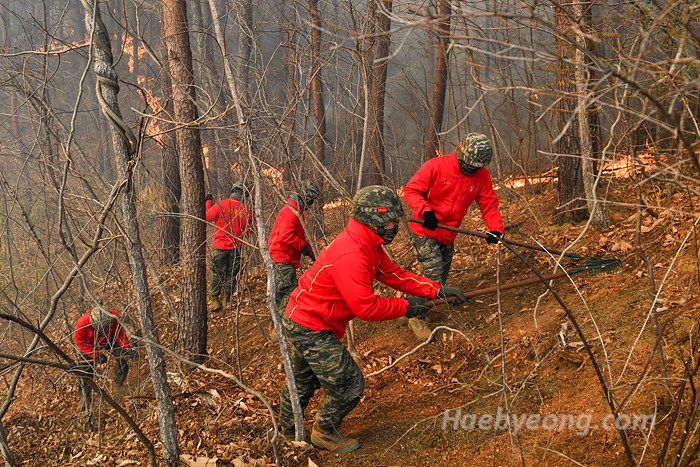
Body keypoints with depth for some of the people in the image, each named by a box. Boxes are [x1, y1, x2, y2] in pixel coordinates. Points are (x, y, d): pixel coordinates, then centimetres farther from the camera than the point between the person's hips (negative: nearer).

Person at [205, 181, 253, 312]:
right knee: (231, 274, 12)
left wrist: (208, 202, 10)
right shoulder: (246, 209, -5)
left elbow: (207, 217, -2)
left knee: (217, 274, 7)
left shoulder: (220, 205, -12)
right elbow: (249, 229, 6)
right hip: (236, 247, 2)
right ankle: (227, 300, 18)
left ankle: (215, 300, 4)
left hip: (220, 246, -1)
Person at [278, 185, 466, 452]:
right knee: (349, 383, -3)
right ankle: (324, 433, 18)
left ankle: (288, 427, 46)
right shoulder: (351, 255, -31)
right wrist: (405, 307, -19)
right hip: (310, 328, -10)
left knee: (306, 378, 27)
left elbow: (393, 274, 6)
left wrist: (436, 290, -2)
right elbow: (366, 307, -30)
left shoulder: (369, 246, 2)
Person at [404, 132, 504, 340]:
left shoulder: (482, 176, -3)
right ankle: (416, 317, 3)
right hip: (424, 232, -6)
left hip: (448, 236, 6)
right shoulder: (435, 167, -18)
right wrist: (426, 210, -34)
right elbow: (410, 191, -17)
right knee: (434, 274, -14)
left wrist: (495, 228, -18)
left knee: (441, 279, 12)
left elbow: (489, 205, 0)